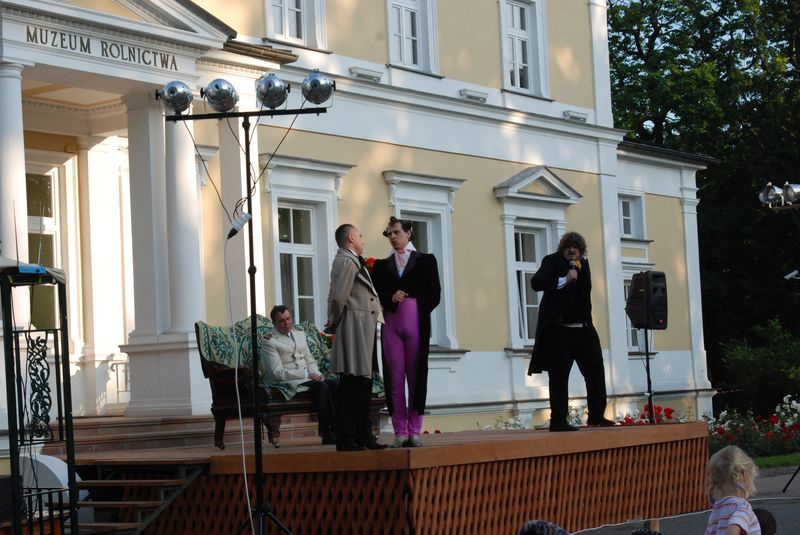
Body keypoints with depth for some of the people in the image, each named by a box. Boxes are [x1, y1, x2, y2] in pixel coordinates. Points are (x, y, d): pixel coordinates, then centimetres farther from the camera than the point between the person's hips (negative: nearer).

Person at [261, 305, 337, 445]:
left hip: (307, 377, 7)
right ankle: (328, 434, -31)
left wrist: (316, 373, 0)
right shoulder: (269, 343, -2)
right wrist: (307, 374, -16)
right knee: (322, 387, -32)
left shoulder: (300, 334, 21)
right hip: (289, 382, -7)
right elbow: (278, 373, -11)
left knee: (333, 384, -23)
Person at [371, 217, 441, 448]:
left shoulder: (425, 260, 10)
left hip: (417, 323, -2)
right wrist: (391, 299, -14)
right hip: (391, 324, 2)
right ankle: (400, 432, 1)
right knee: (395, 378, -1)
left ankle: (414, 431, 2)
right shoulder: (381, 265, 15)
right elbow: (377, 294, 5)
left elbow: (434, 293, 5)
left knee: (416, 377, -1)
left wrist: (419, 314, -2)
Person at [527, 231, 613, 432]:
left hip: (582, 326, 7)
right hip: (558, 327, -7)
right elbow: (536, 282, -17)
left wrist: (579, 269, 2)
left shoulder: (583, 264, 15)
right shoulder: (552, 261, -3)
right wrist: (564, 280, -22)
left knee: (596, 370, 8)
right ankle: (558, 421, -1)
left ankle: (596, 416, 18)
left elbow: (587, 288, 12)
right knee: (559, 376, -5)